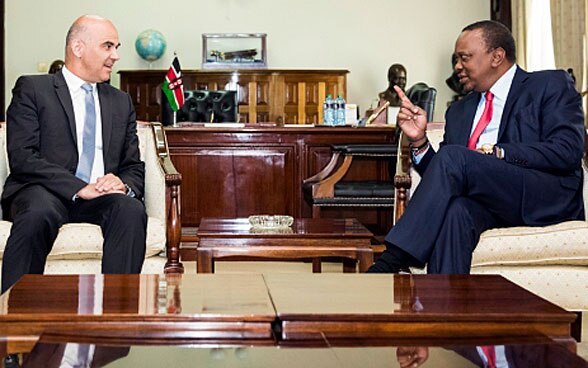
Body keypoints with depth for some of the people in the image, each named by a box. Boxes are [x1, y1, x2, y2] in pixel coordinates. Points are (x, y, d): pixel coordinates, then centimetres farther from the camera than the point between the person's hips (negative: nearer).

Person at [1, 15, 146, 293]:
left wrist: (123, 184, -8)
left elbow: (134, 167, 18)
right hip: (45, 191, -3)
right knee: (38, 215, -37)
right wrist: (78, 188, -18)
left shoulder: (121, 102, 22)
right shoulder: (32, 89, 6)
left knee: (132, 210, -30)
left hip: (102, 196, 4)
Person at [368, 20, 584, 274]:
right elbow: (443, 178, 20)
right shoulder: (459, 111, 27)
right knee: (452, 210, -34)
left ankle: (390, 263, -28)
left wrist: (496, 152, -13)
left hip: (548, 199, -4)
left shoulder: (551, 85, 11)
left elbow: (567, 149, -6)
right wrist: (419, 141, 2)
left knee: (453, 157, -26)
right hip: (486, 203, 4)